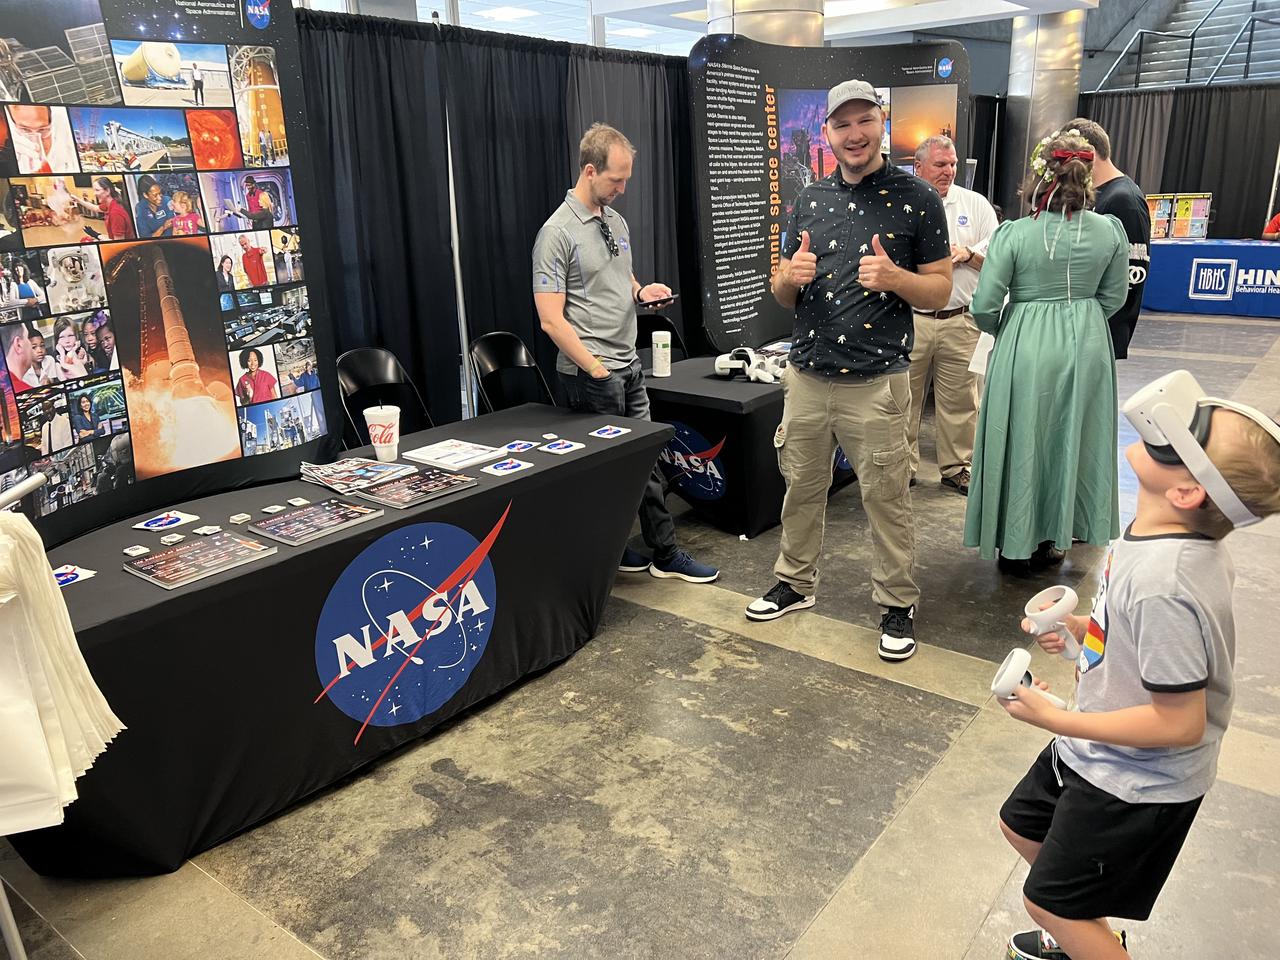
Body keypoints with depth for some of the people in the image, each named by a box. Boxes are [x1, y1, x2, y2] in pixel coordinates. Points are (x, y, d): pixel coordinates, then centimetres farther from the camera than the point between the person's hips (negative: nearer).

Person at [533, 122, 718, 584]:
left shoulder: (616, 221, 12)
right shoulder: (558, 232, -13)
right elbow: (551, 320, -17)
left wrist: (641, 291, 2)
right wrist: (597, 370, -16)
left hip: (629, 364, 8)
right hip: (592, 373, -8)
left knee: (645, 459, 11)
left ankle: (666, 554, 19)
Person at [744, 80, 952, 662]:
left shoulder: (917, 199, -2)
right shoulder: (809, 200, 9)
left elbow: (940, 291, -1)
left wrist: (894, 276, -21)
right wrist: (790, 276, -11)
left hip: (877, 381, -4)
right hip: (807, 374, 4)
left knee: (885, 498, 4)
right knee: (801, 488, 14)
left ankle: (897, 602, 21)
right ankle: (795, 582, 33)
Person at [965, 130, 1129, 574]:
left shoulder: (1014, 234, -16)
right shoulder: (1110, 230, -5)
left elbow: (985, 307, -13)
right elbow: (1114, 297, 5)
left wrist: (1003, 332, 7)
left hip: (1026, 348, -3)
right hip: (1087, 347, 4)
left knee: (1022, 443, 10)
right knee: (1073, 441, 17)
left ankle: (1018, 546, 21)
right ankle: (1053, 539, 31)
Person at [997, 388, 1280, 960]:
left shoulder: (1162, 586, -37)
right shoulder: (1178, 536, -9)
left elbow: (1180, 723, -30)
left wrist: (1053, 720, -24)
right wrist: (1083, 630, -2)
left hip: (1137, 784, -9)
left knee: (1049, 902, 11)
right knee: (1022, 825, 27)